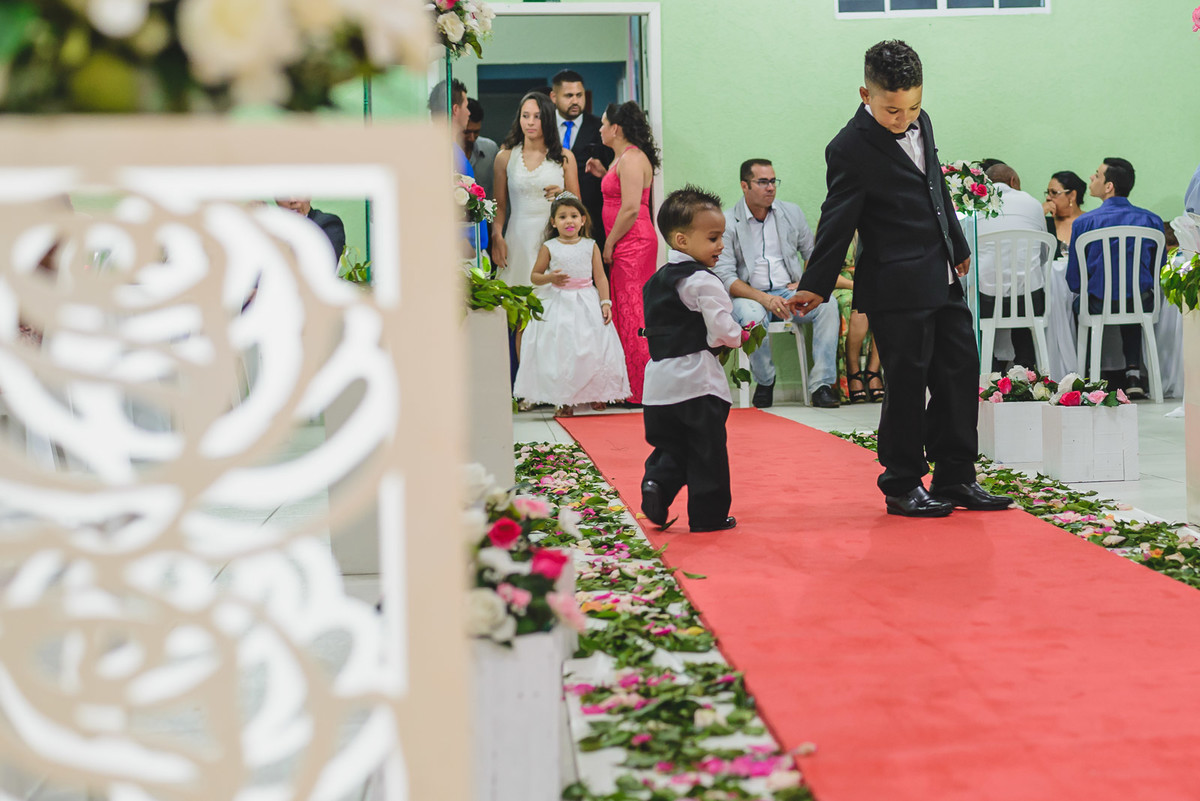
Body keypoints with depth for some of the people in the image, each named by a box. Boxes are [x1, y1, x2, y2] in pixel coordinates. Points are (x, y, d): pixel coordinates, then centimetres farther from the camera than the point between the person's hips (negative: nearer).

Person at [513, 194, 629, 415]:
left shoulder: (590, 246, 3)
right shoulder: (549, 248, 1)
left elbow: (600, 277, 4)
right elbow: (535, 276, 6)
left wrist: (605, 303, -5)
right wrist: (550, 278, -15)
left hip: (587, 304, 1)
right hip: (559, 304, -1)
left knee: (593, 349, 0)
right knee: (560, 349, -4)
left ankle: (596, 395, 15)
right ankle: (563, 400, 4)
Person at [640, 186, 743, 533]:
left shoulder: (656, 280, 13)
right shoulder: (703, 281, -13)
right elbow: (723, 330, -19)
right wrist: (739, 338, 4)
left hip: (660, 380, 7)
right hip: (697, 379, -7)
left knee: (670, 445, 17)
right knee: (706, 450, 2)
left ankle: (656, 481, -7)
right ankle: (709, 515, 7)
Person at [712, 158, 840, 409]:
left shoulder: (791, 212, 11)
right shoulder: (727, 222, -2)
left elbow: (813, 254, 19)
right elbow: (724, 276, -10)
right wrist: (764, 298, -23)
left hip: (789, 292, 4)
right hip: (749, 296, -3)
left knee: (827, 304, -26)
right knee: (752, 314, -38)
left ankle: (822, 383, -25)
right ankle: (764, 381, -13)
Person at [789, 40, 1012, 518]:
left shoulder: (920, 122, 8)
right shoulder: (851, 149, -15)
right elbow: (837, 222, -14)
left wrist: (957, 248, 29)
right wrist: (815, 285, -13)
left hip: (942, 281, 8)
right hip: (898, 289, -8)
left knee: (960, 372, 11)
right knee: (907, 385, -2)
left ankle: (955, 478, 21)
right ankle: (902, 487, 12)